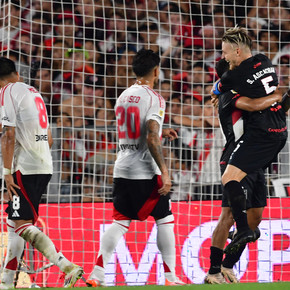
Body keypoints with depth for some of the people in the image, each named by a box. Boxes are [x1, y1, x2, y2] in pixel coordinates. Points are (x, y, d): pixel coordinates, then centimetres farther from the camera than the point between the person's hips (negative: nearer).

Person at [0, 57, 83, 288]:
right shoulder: (34, 93, 20)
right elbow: (49, 139, 24)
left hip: (24, 169, -9)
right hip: (45, 167, 9)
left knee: (23, 225, -12)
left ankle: (67, 266, -25)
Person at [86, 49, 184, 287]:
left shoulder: (123, 97, 13)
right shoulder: (154, 98, -10)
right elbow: (151, 139, -19)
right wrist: (164, 173, -18)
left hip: (122, 169, 7)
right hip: (146, 172, -7)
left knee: (120, 222, 8)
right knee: (165, 220, 5)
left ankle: (97, 275, -3)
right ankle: (170, 277, 5)